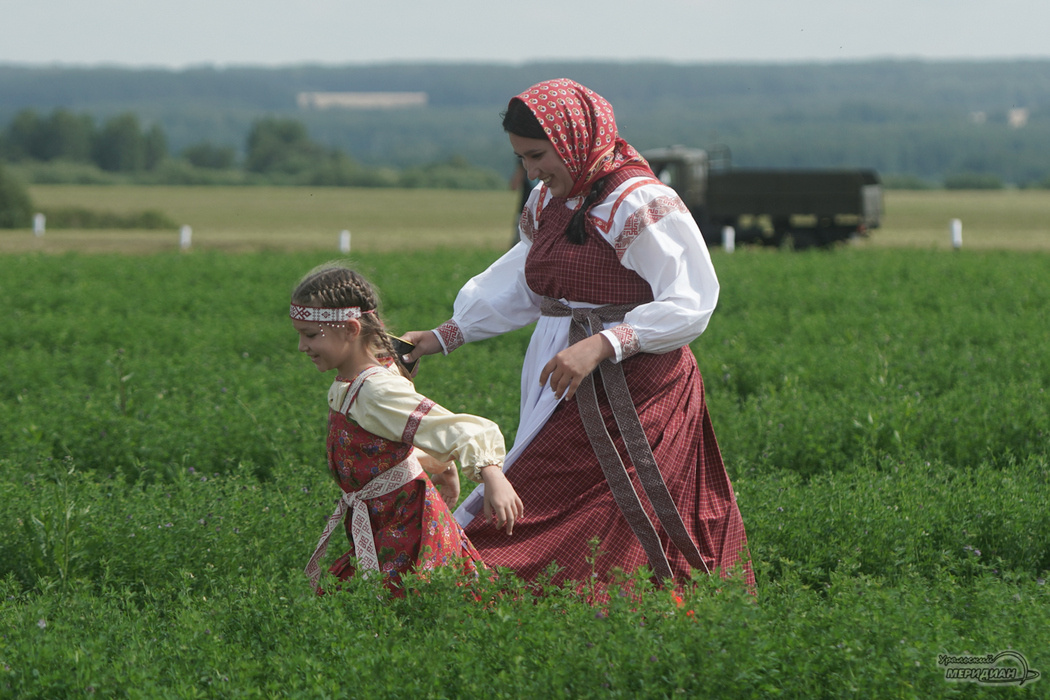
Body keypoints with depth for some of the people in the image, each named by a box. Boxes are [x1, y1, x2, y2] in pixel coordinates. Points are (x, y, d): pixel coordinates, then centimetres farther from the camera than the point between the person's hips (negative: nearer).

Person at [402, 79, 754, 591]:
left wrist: (600, 345, -29)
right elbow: (517, 287, 26)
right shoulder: (549, 202, 13)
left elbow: (690, 303, -19)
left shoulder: (640, 204, -14)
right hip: (570, 393, 8)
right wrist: (442, 337, 19)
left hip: (634, 391, -8)